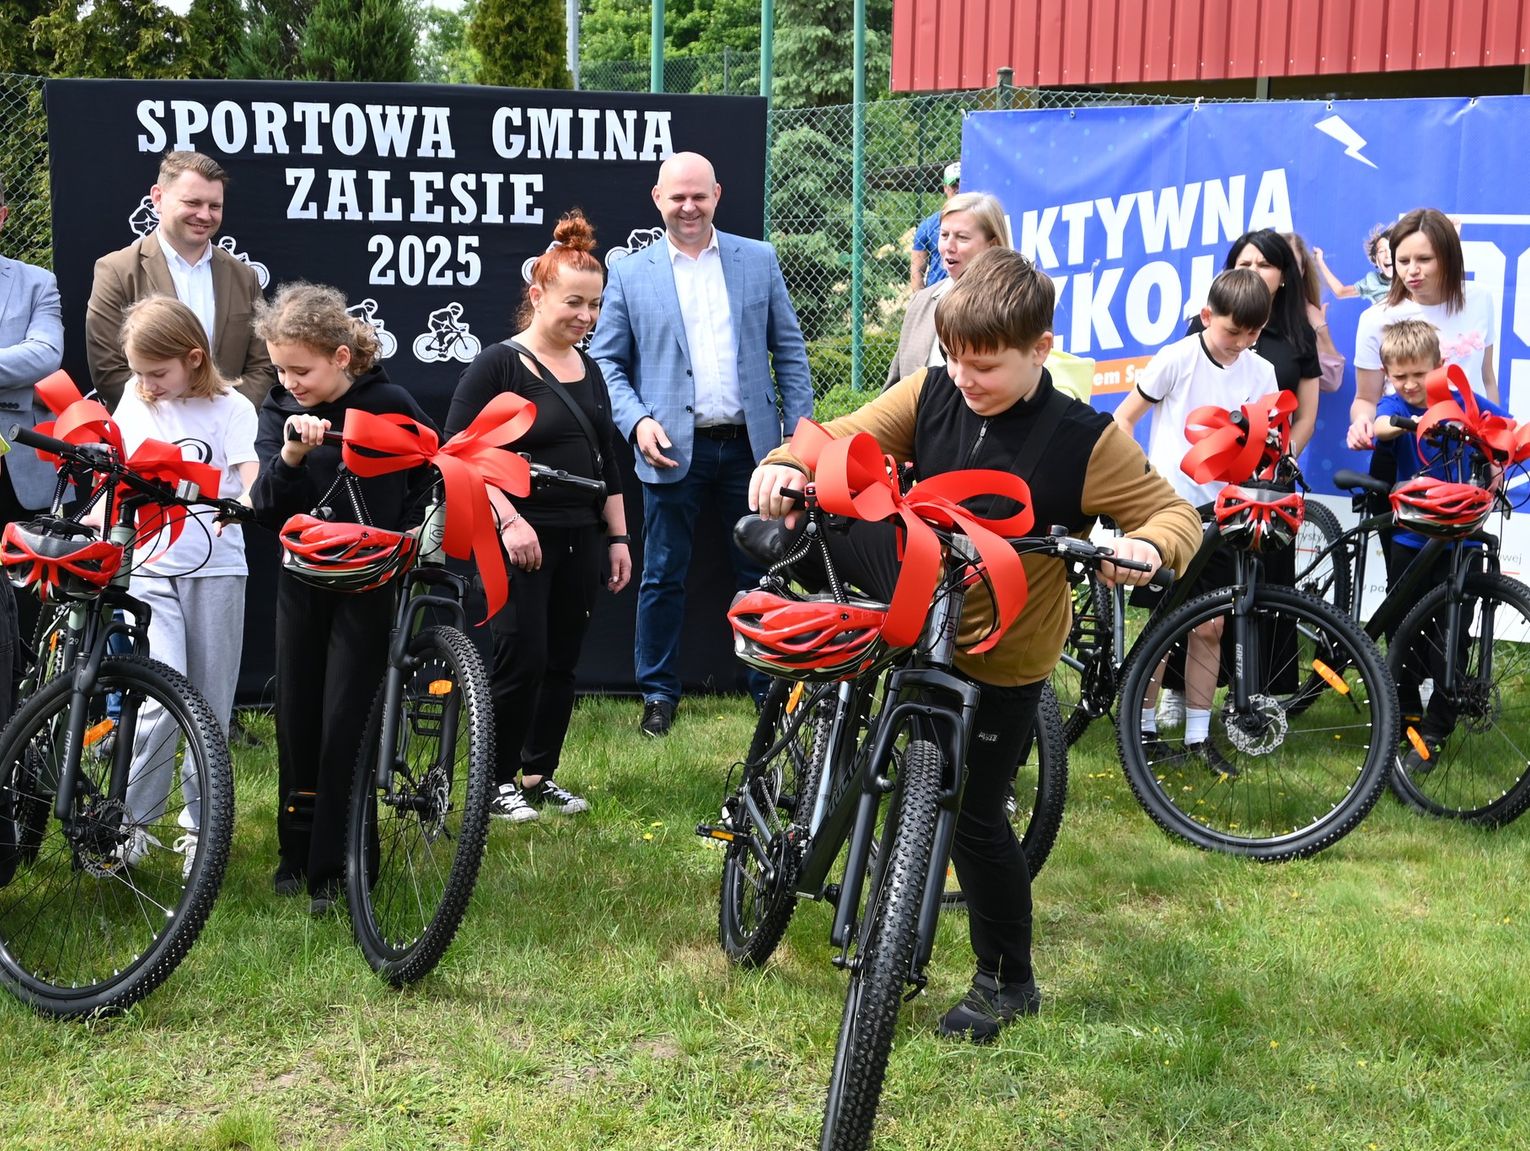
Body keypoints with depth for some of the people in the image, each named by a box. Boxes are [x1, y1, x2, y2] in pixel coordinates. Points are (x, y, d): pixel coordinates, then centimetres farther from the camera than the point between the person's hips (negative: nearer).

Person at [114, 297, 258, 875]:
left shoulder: (229, 408, -4)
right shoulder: (134, 400, 7)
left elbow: (251, 477, -13)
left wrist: (243, 501, -35)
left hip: (215, 568, -1)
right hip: (149, 567, 1)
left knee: (211, 708, 6)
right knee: (161, 697, -12)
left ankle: (200, 822, 19)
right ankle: (130, 820, 1)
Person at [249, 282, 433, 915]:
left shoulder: (390, 405, -12)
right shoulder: (278, 410, -3)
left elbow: (429, 485, -2)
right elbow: (268, 508, -12)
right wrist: (291, 455, -30)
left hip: (369, 584, -4)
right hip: (302, 579, 4)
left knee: (345, 722, -5)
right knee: (295, 716, 9)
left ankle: (332, 864, 5)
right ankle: (295, 851, 24)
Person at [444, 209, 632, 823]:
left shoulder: (588, 370, 14)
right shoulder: (497, 364, -8)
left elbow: (607, 460, 19)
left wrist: (618, 537, 15)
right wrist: (509, 519, -21)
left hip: (581, 539, 7)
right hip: (520, 538, -6)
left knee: (562, 661, 9)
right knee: (522, 658, -8)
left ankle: (539, 774, 22)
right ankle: (496, 782, 7)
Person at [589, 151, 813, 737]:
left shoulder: (759, 260, 7)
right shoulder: (630, 274, 3)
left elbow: (788, 348, 8)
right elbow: (606, 362, 4)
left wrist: (802, 424, 1)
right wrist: (637, 421, -11)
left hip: (751, 444, 1)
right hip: (673, 448, -1)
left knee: (761, 570, 9)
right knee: (663, 577, 6)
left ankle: (770, 685, 21)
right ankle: (658, 693, 18)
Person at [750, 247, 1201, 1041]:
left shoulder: (1083, 441, -20)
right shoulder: (930, 395, -9)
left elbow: (1176, 516, -14)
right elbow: (847, 438, -10)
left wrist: (1147, 546, -37)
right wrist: (787, 464, -32)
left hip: (999, 656, -4)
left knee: (974, 812, 5)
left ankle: (1007, 982, 25)